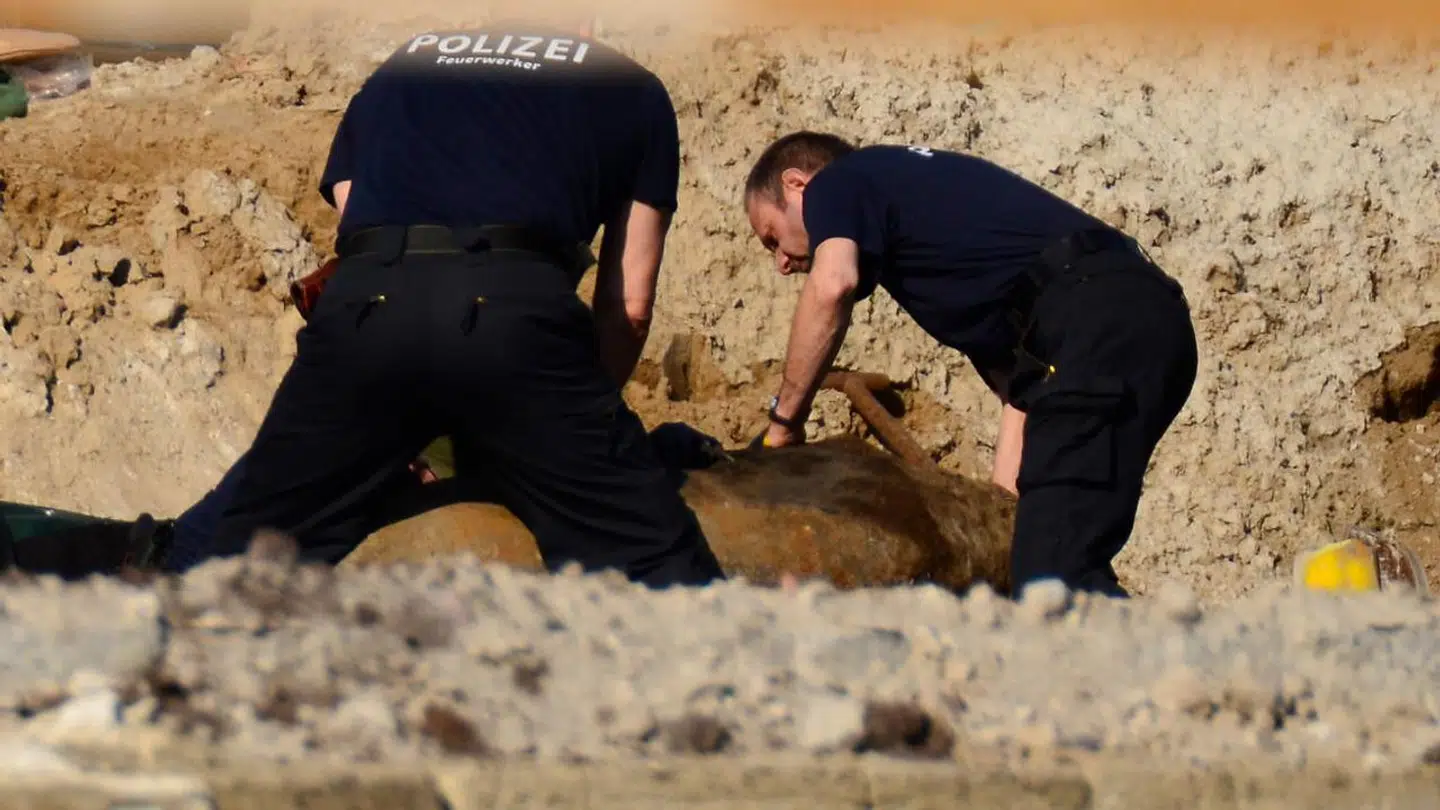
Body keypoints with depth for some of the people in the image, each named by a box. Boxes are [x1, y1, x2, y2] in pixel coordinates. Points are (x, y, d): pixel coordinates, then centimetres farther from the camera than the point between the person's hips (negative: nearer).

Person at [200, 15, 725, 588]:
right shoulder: (632, 90, 28)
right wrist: (586, 415, 37)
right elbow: (629, 304, 22)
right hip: (517, 305, -2)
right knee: (656, 566, 5)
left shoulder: (397, 72, 36)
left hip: (364, 304, 2)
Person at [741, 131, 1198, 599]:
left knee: (1053, 574, -17)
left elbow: (832, 285, -11)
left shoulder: (836, 184, 13)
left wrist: (784, 419, 1)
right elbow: (1016, 387, 30)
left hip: (1097, 321, -9)